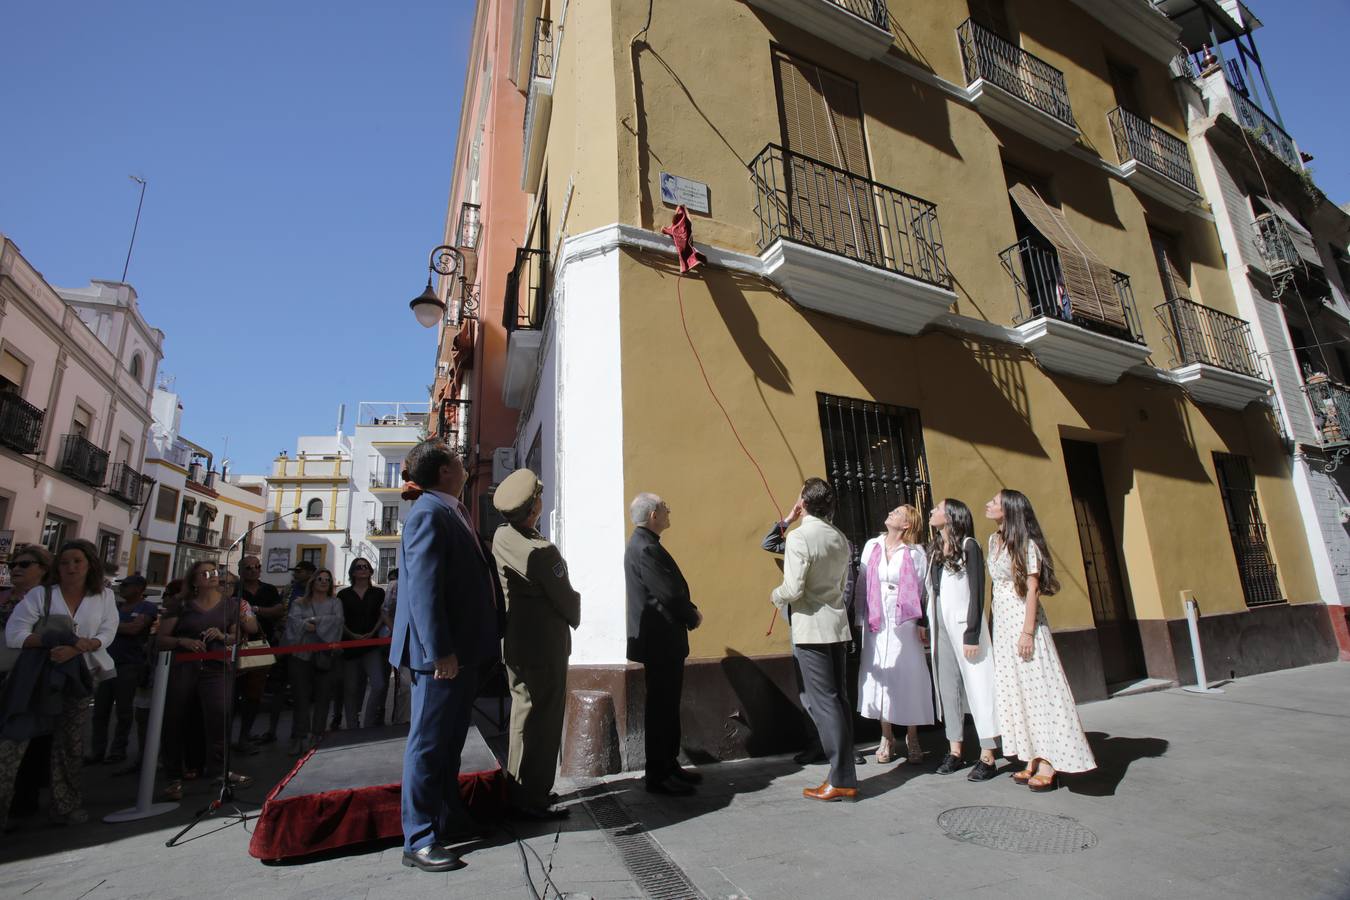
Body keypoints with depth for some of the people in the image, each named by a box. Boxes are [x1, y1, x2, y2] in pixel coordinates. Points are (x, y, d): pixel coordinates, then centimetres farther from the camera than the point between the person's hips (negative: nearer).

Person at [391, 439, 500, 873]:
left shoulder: (452, 511, 13)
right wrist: (440, 651, -24)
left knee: (451, 741, 20)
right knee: (429, 743, 2)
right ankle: (419, 840, 15)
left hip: (463, 649, 10)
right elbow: (424, 587, -23)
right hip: (443, 653, -10)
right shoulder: (429, 513, -17)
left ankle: (450, 818, 35)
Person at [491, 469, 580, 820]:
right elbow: (567, 600, -15)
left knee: (524, 712, 22)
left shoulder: (502, 536, -1)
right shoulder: (541, 552, -25)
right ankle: (531, 799, 14)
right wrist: (574, 619, 7)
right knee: (541, 721, 3)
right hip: (544, 646, -9)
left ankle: (518, 789, 35)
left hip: (516, 643, 9)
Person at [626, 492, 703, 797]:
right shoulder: (644, 548, -21)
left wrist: (689, 612, 2)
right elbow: (670, 593, -23)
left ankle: (669, 765, 29)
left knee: (668, 705, 17)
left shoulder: (645, 544, 12)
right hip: (660, 642, -10)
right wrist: (694, 616, -7)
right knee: (660, 708, 0)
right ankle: (657, 775, 12)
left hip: (665, 640, 10)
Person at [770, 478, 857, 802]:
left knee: (824, 703, 0)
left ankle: (841, 781, 7)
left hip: (811, 628, -7)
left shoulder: (799, 537, -15)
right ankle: (845, 776, 20)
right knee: (839, 699, 13)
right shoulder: (841, 539, 8)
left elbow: (793, 589, -19)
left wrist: (776, 596, 0)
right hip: (838, 626, 7)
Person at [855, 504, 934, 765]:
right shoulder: (872, 546, 5)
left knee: (909, 678, 4)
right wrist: (860, 617, 3)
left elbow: (923, 590, -2)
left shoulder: (916, 553, -2)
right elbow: (862, 583, 6)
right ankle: (887, 739, 20)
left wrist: (922, 623, -7)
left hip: (904, 624, -2)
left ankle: (912, 739, 21)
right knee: (879, 678, 6)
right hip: (876, 623, 2)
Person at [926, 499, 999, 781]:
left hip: (963, 625, -6)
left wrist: (972, 634, -16)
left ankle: (987, 757, 7)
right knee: (947, 688, 9)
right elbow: (930, 591, 12)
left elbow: (976, 592, -12)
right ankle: (955, 752, 17)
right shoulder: (934, 549, 13)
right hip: (940, 627, 6)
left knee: (978, 687, 0)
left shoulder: (969, 546, -6)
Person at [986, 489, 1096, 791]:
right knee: (1014, 689, 9)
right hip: (1002, 623, 8)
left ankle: (1049, 763, 3)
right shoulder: (994, 540, 11)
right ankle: (1033, 758, 17)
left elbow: (1032, 588, -14)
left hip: (1022, 621, -8)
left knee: (1036, 686, -4)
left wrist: (1027, 631, -19)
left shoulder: (1026, 543, -9)